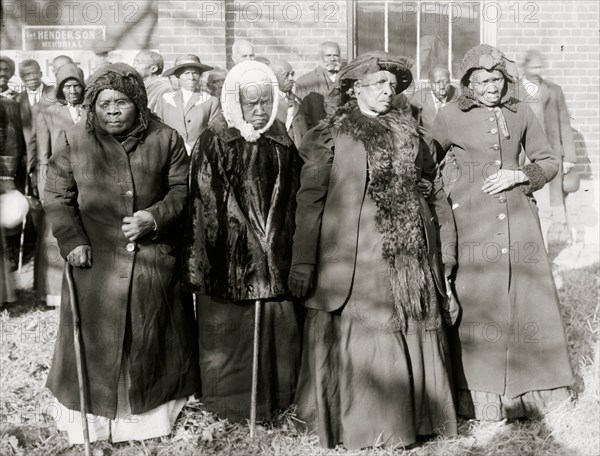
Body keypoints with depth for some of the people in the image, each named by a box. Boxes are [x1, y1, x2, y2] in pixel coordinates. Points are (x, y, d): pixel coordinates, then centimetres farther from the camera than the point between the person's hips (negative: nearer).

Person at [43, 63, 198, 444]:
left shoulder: (165, 140, 1)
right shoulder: (72, 142, 3)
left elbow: (183, 190, 2)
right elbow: (57, 198, 3)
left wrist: (155, 216, -15)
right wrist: (72, 240, -9)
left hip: (156, 263, 0)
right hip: (95, 263, 0)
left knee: (153, 338, 11)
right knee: (96, 339, 8)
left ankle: (155, 408, 28)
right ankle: (92, 414, 25)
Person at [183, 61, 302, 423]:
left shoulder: (283, 143, 7)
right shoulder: (214, 143, -5)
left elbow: (292, 201, 10)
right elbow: (201, 206, -7)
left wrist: (286, 251, 6)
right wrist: (199, 263, -11)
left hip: (274, 257, 4)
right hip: (229, 258, -3)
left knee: (278, 331, 8)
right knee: (228, 332, 5)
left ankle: (275, 401, 26)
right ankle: (229, 406, 22)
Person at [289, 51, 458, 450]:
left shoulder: (406, 131, 14)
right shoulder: (331, 135, 0)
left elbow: (434, 185, 18)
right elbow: (310, 199, -4)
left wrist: (445, 249, 12)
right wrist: (303, 261, -11)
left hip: (410, 253, 5)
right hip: (357, 256, -4)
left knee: (411, 336, 8)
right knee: (360, 338, 0)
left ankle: (411, 418, 21)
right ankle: (358, 424, 14)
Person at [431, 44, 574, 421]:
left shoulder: (521, 113, 7)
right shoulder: (451, 116, 1)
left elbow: (549, 162, 13)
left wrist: (519, 175, -5)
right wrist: (445, 198, 2)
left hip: (518, 216, 3)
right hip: (472, 220, -2)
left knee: (527, 296, 5)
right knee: (476, 303, -1)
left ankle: (531, 385, 22)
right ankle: (479, 395, 11)